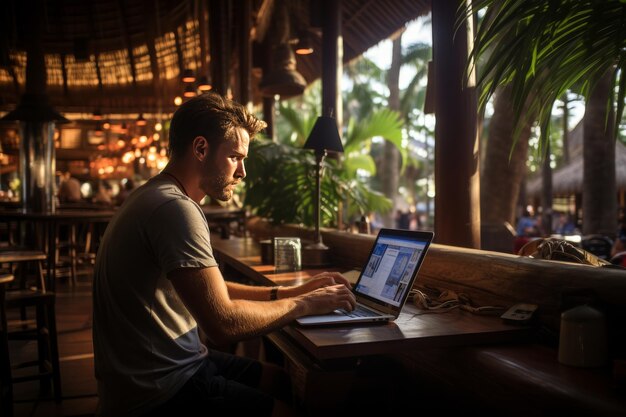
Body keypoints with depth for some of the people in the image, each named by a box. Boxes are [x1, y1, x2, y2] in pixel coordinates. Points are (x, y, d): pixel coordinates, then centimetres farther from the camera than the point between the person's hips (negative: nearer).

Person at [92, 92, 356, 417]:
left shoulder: (160, 198, 10)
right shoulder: (174, 208, -23)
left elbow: (212, 291, 13)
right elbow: (224, 323, -27)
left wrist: (292, 291, 4)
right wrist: (305, 304, -12)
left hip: (174, 365, 10)